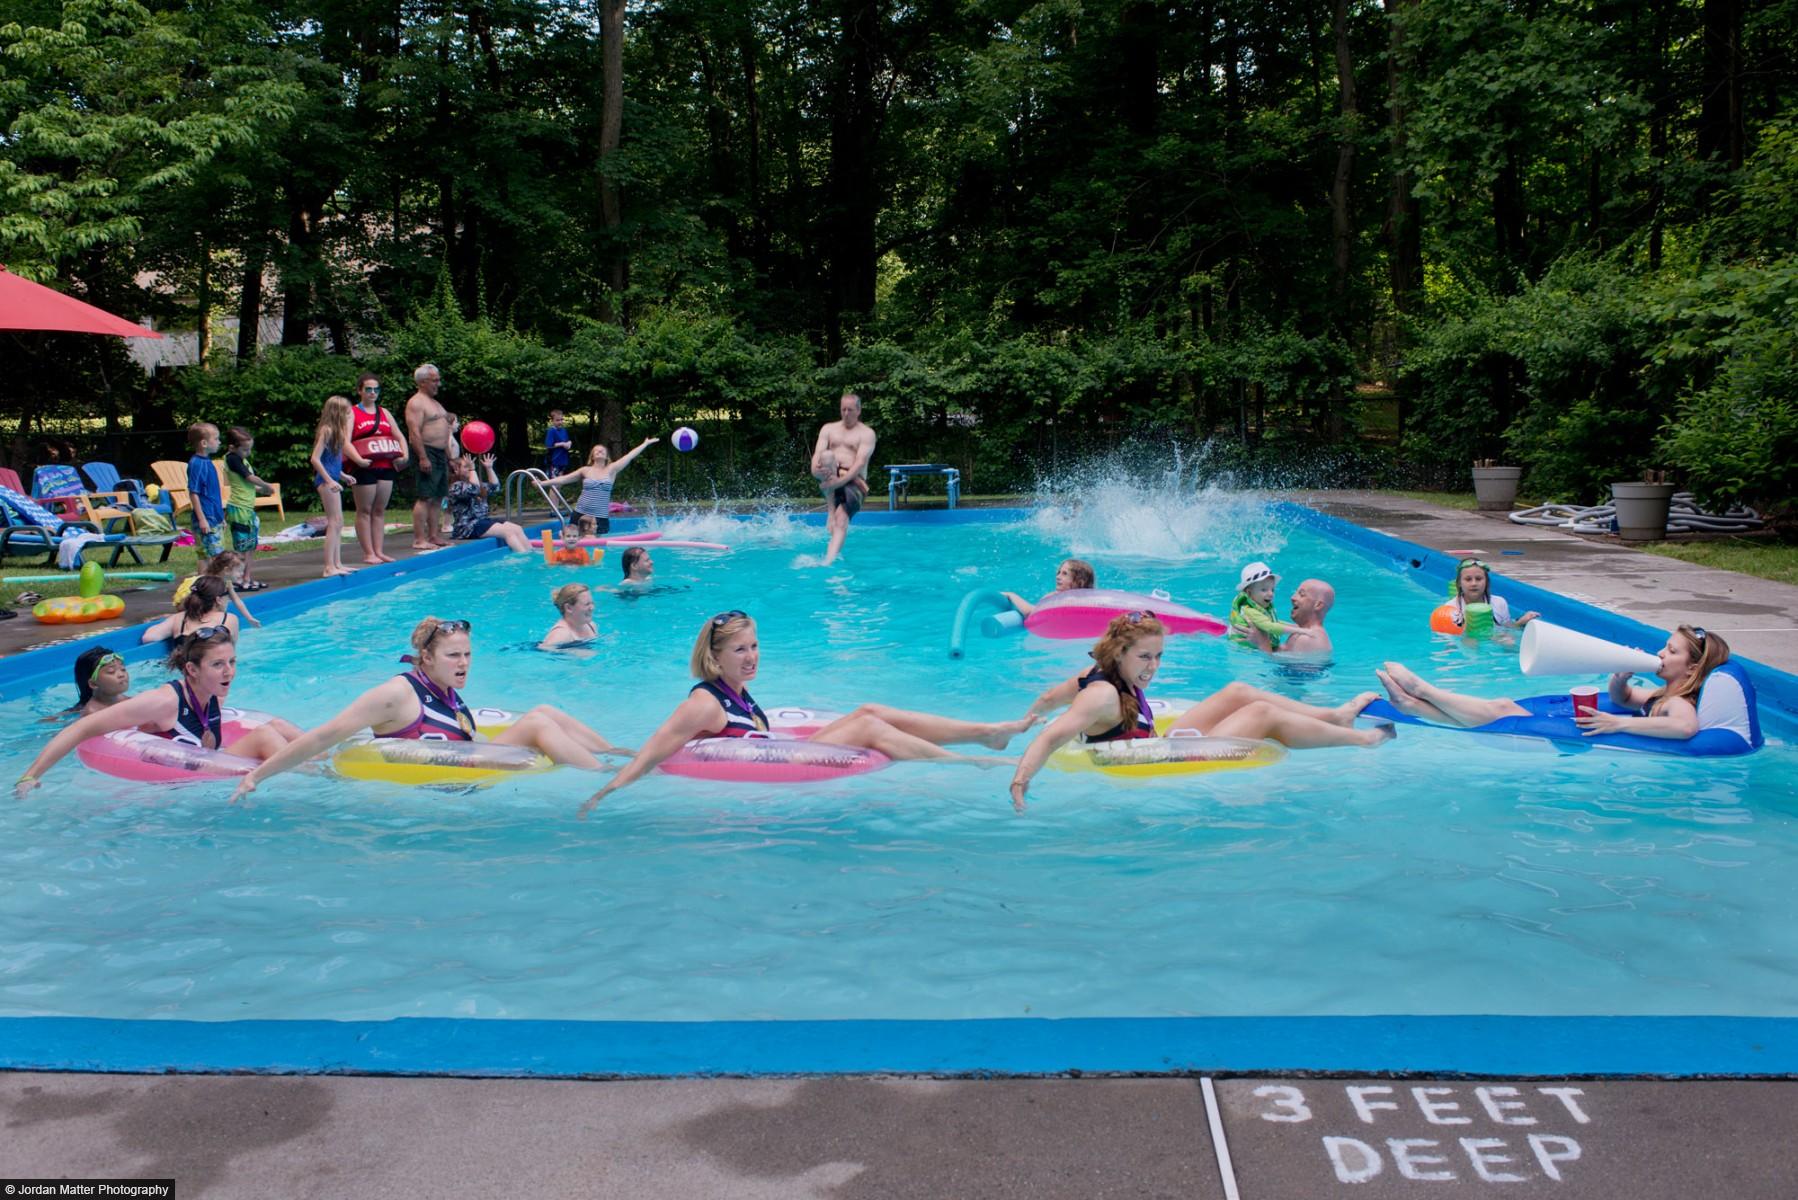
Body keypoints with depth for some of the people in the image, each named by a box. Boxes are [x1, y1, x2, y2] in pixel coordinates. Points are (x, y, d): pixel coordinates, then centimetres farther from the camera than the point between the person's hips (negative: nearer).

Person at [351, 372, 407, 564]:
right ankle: (368, 553, 2)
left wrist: (404, 456, -4)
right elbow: (346, 441, -11)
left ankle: (379, 551, 11)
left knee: (380, 510, 8)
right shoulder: (352, 413, -1)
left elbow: (399, 437, 14)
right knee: (365, 511, 0)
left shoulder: (384, 413, 16)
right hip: (365, 467, -5)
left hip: (386, 467, 5)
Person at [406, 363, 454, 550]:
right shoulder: (416, 403, -9)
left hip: (440, 454, 10)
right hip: (427, 453, -10)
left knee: (438, 497, 10)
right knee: (425, 497, -12)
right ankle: (419, 540, -12)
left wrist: (448, 457, 21)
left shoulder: (434, 402, 21)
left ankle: (434, 535, 14)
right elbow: (414, 432, -18)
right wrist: (423, 457, -24)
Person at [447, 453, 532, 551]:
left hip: (483, 521, 9)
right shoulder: (456, 487, -7)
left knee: (517, 529, -11)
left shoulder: (474, 484, 21)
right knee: (508, 531, -26)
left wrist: (489, 468, 18)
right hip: (468, 527, -9)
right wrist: (472, 469, -16)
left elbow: (494, 485, 27)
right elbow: (473, 490, -24)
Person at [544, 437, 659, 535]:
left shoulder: (611, 470, 4)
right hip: (581, 514, 1)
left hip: (601, 517, -1)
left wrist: (645, 444, 1)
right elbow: (563, 479, 10)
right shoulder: (585, 471, 6)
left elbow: (629, 456, 3)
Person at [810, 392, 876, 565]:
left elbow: (861, 462, -9)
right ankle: (830, 511, -27)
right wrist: (815, 468, -22)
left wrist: (841, 481, -25)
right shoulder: (829, 429, 17)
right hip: (830, 480, 3)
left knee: (841, 518, -28)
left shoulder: (866, 433, 5)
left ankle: (828, 561, -40)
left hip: (854, 482, -3)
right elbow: (818, 453, 2)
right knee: (827, 456, -30)